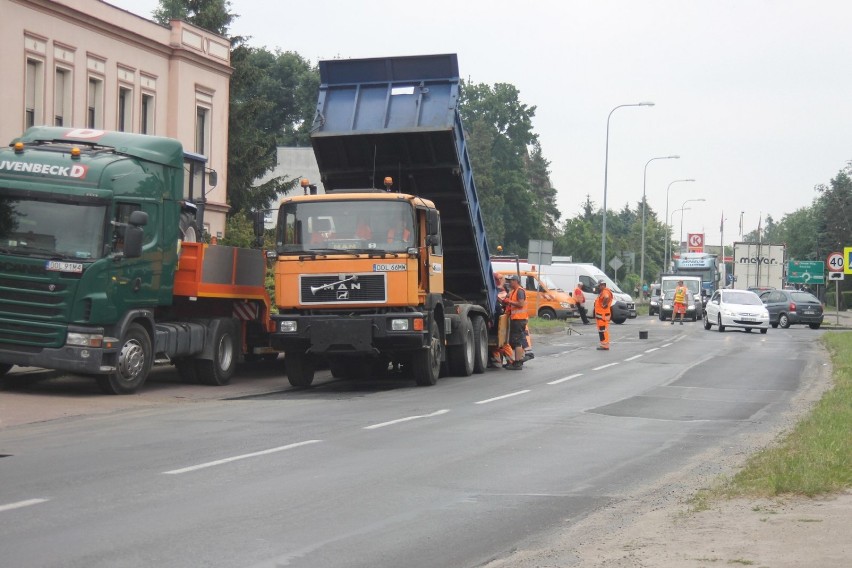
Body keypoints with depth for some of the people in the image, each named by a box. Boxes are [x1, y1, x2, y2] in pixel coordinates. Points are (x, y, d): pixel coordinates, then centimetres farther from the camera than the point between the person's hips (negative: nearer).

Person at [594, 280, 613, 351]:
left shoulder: (605, 292, -17)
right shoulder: (602, 292, 17)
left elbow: (606, 298, -40)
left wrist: (604, 304, -26)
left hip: (603, 315, -11)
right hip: (600, 315, 11)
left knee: (603, 330, -9)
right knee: (602, 330, 16)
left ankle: (605, 345, -9)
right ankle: (604, 344, 22)